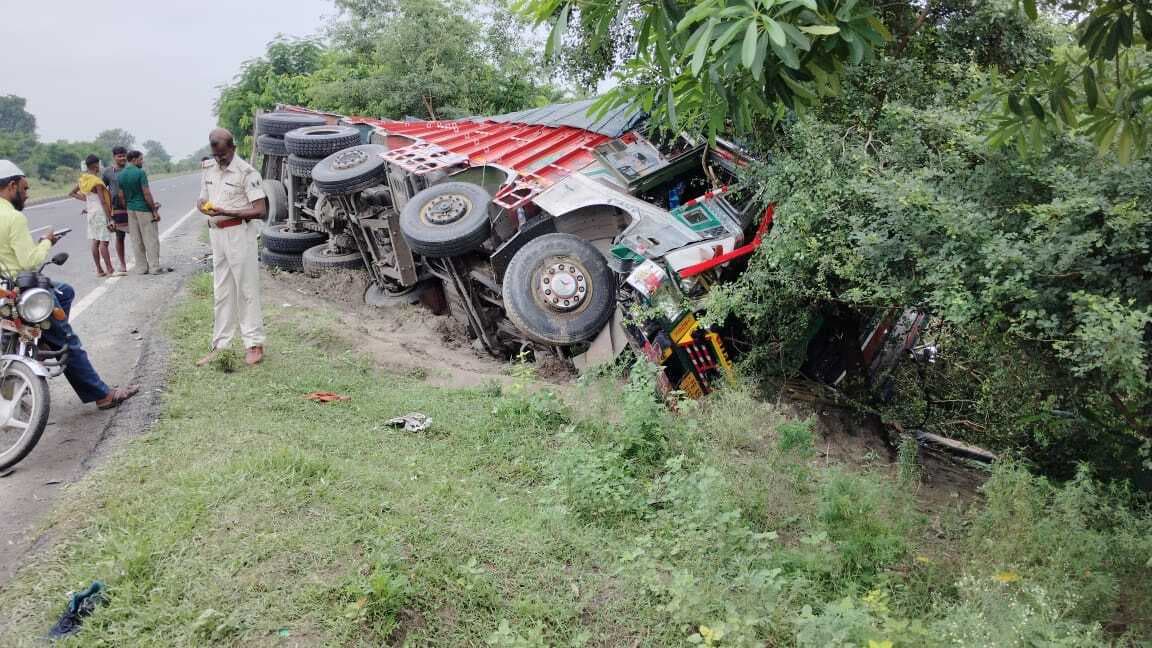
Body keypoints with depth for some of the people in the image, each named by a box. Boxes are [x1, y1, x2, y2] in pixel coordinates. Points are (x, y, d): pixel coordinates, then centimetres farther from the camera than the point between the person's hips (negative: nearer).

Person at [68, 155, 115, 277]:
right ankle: (110, 270, -5)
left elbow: (72, 193, 18)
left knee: (95, 241, 9)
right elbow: (103, 202, -18)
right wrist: (109, 219, -17)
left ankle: (99, 270, 12)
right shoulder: (97, 182, -16)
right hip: (101, 213, -8)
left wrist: (84, 199, 12)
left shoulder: (82, 179, 8)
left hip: (91, 213, 8)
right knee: (103, 242, -7)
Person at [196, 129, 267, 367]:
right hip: (216, 233, 7)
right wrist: (204, 207, -6)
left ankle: (255, 344, 7)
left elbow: (260, 210, -17)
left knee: (246, 289, -1)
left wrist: (226, 212, -24)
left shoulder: (246, 172, -12)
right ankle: (220, 345, 20)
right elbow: (202, 200, 19)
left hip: (239, 233, -7)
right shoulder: (208, 170, 10)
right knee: (221, 292, 12)